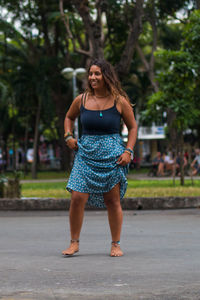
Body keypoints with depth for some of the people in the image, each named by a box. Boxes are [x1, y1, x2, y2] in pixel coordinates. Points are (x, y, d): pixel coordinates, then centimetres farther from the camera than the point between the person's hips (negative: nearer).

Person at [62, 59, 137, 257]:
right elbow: (69, 117, 23)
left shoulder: (119, 101, -2)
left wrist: (128, 151, -5)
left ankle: (116, 245, 14)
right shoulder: (81, 100, 3)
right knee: (77, 198, -9)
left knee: (113, 201, 2)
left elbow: (132, 127, 6)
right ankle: (74, 243, 5)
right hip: (86, 154, 2)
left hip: (112, 155, -1)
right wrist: (68, 136, 6)